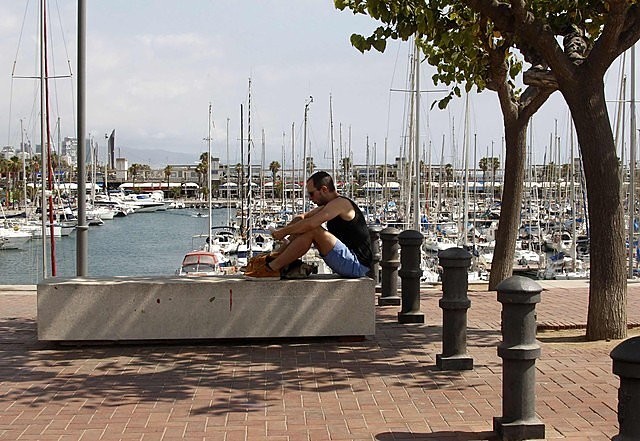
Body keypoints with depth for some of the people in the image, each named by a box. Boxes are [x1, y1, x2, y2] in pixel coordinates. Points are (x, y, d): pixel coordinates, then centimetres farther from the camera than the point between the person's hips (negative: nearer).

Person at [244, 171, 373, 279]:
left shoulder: (340, 203, -16)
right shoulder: (330, 204, 15)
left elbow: (310, 224, -25)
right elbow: (302, 218, 19)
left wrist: (283, 232, -13)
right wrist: (284, 230, 1)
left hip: (357, 266, -10)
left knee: (312, 231, -23)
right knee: (303, 230, 7)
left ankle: (271, 269, -18)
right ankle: (273, 258, 5)